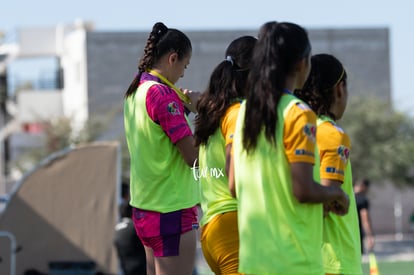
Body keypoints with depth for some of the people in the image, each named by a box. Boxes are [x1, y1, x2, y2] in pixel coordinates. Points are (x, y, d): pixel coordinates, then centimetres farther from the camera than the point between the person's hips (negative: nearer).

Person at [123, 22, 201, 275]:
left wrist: (184, 104, 3)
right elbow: (194, 156, -18)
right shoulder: (162, 93, -16)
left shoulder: (136, 91, 11)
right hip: (172, 209, -9)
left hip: (145, 206, 9)